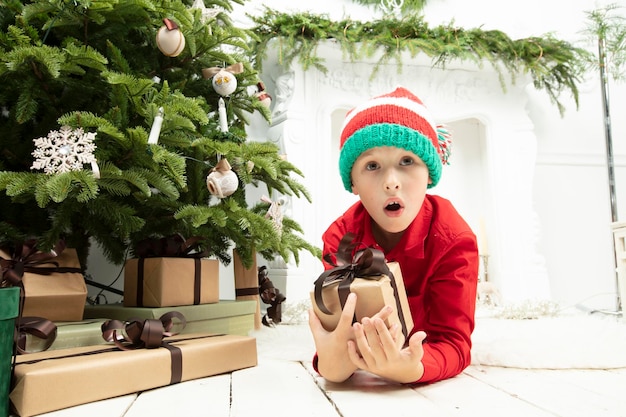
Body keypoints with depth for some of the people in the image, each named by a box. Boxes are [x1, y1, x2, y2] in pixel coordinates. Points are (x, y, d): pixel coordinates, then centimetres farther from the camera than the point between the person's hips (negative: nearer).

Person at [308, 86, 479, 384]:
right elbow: (336, 322, -33)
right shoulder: (339, 238, -31)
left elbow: (453, 342, -36)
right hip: (369, 346, 1)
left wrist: (413, 368, -59)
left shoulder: (453, 240, -36)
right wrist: (331, 364, -58)